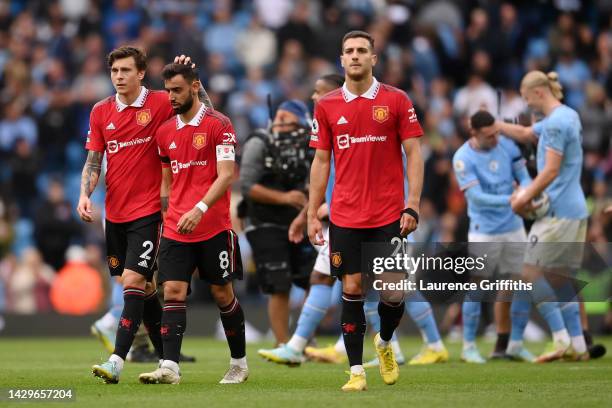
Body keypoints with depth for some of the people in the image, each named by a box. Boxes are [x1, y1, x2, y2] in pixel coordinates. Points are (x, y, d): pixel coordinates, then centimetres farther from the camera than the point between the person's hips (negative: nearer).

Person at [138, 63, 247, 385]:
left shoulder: (218, 125, -6)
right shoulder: (165, 132, 11)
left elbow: (226, 176, -14)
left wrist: (200, 209, -25)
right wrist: (165, 218, 12)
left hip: (214, 226, -4)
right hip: (175, 228, 5)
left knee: (222, 293, 4)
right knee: (173, 291, -8)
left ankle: (239, 364, 19)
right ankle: (169, 367, -14)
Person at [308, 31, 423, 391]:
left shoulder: (396, 100, -1)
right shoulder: (327, 106, 5)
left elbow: (414, 154, -1)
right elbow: (321, 162, 9)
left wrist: (412, 206, -10)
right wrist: (312, 215, 5)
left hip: (388, 216, -1)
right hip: (345, 217, 1)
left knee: (393, 291, -1)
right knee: (352, 290, -1)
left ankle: (385, 343, 29)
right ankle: (357, 370, 6)